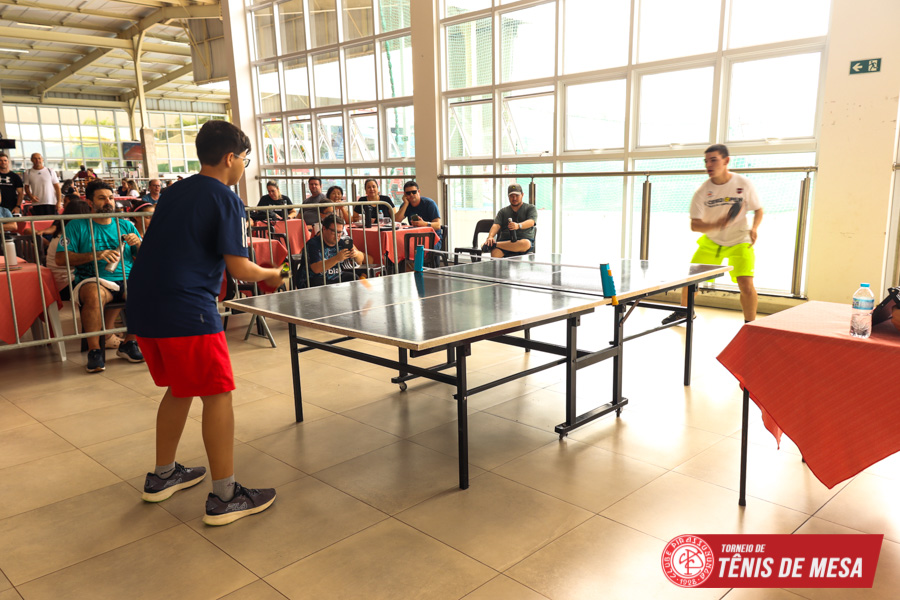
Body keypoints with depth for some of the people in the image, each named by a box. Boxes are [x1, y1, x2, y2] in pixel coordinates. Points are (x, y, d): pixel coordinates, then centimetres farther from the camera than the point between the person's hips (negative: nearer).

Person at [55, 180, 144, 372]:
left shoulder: (126, 225, 19)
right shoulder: (77, 226, 10)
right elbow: (61, 259, -2)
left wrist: (139, 244, -5)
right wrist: (94, 255, -13)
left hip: (127, 279, 3)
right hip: (94, 281, -3)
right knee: (94, 295, -38)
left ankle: (129, 343, -13)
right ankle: (94, 349, -23)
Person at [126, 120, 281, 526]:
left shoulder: (174, 192, 17)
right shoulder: (226, 200, -7)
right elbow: (239, 268, -10)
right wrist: (272, 275, 9)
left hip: (142, 305, 9)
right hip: (184, 309, -9)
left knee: (180, 387, 22)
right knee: (217, 394, -1)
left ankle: (162, 476, 34)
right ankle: (224, 497, 3)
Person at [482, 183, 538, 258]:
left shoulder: (531, 208, 14)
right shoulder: (503, 211, 23)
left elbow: (531, 222, -6)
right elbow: (496, 225, 6)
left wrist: (518, 226, -30)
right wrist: (490, 237, -18)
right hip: (505, 240, 1)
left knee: (525, 244, -40)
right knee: (495, 252, -35)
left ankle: (494, 244, -32)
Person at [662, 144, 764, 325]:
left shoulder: (744, 184, -14)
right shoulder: (702, 192, -14)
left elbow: (758, 210, 0)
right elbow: (694, 225, -18)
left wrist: (754, 228, -20)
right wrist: (718, 224, -36)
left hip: (740, 242, -2)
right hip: (711, 242, 2)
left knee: (746, 284, -17)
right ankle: (684, 311, 31)